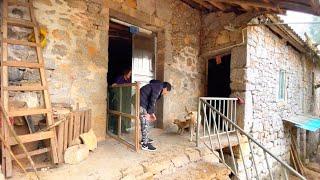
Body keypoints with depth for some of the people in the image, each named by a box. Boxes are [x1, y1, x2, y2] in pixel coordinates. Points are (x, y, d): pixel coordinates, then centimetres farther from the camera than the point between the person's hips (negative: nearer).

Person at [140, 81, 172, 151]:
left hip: (142, 103, 10)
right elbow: (152, 101, -17)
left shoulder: (157, 88, 18)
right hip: (141, 103, -10)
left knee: (145, 122, 18)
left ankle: (145, 139, 31)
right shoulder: (158, 88, -13)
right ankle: (145, 145, 0)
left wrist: (152, 113, 17)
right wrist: (149, 113, -12)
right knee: (145, 123, -7)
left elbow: (152, 101, 20)